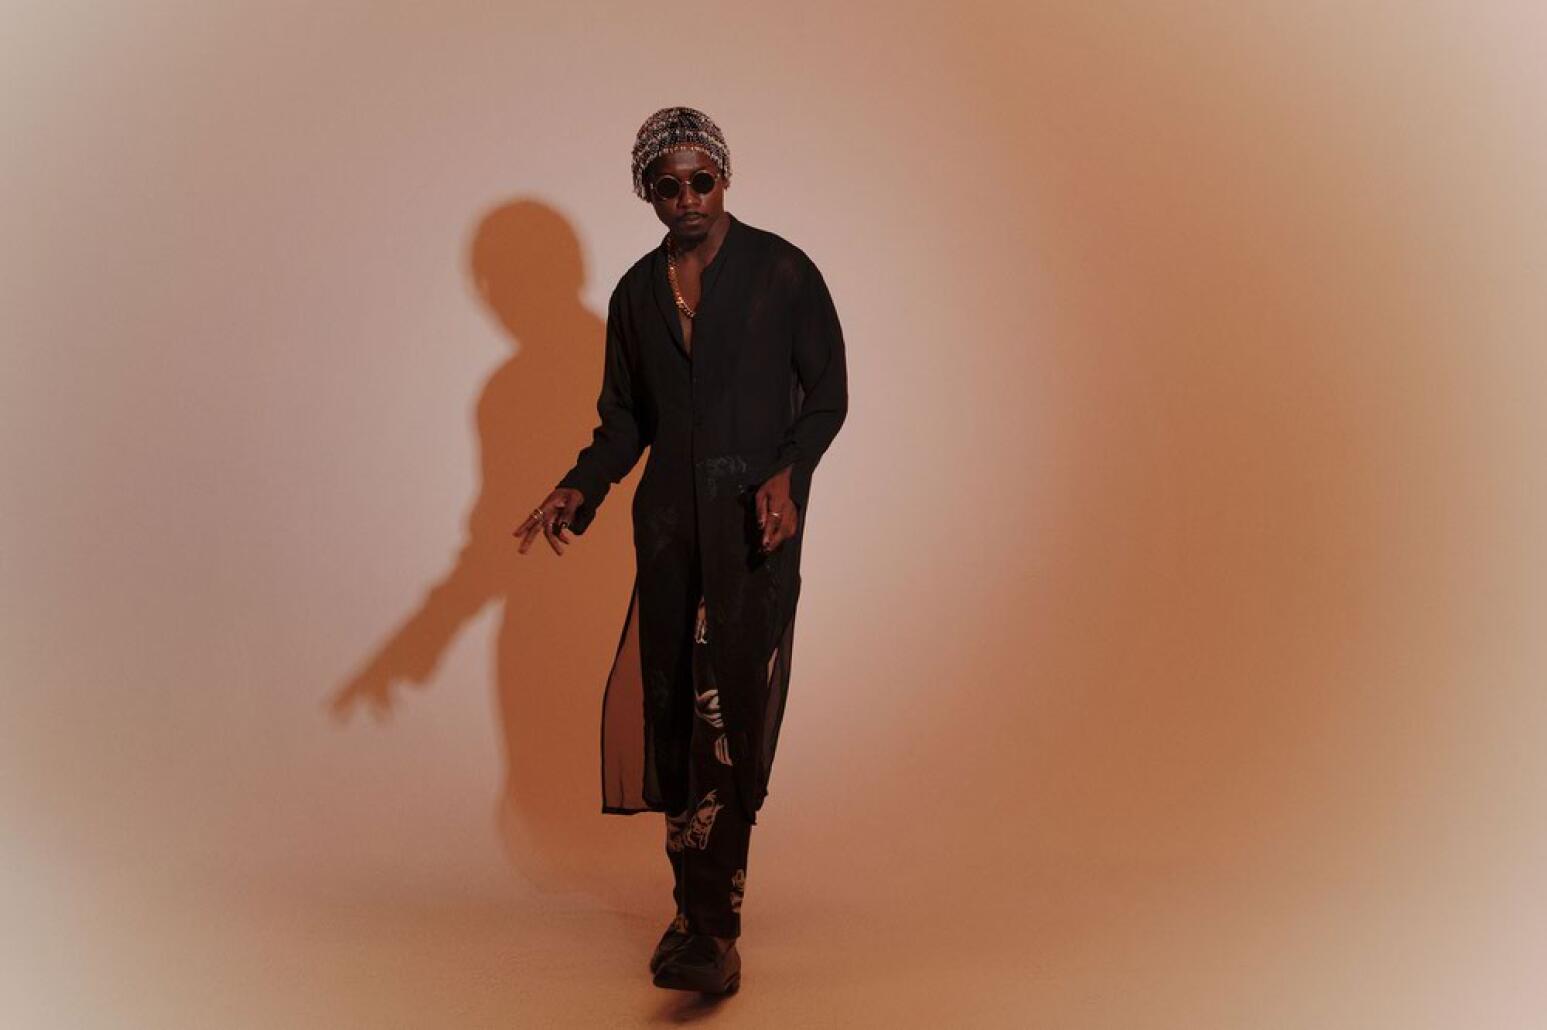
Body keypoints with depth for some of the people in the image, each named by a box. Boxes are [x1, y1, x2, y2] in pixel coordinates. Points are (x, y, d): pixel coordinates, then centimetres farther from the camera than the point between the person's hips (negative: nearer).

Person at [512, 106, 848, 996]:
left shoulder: (782, 271, 0)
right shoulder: (637, 293, 12)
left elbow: (828, 394, 2)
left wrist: (788, 474, -16)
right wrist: (582, 491, -2)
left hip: (756, 525, -4)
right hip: (669, 527, 5)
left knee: (730, 715, -13)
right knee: (670, 713, 5)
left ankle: (713, 928, -15)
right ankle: (698, 905, 20)